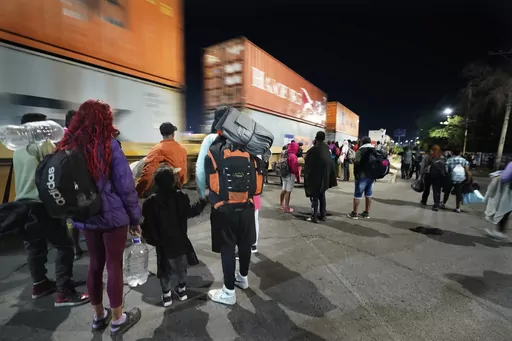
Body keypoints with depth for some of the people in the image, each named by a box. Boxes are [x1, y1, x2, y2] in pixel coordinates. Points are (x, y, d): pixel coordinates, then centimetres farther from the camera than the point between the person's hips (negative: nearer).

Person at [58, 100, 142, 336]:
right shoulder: (108, 145, -12)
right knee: (114, 265, 7)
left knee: (95, 264, 18)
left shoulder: (68, 146, 4)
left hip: (85, 217, 6)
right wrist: (135, 217, -5)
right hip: (113, 215, -5)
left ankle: (99, 316, 34)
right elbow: (125, 184, -14)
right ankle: (117, 320, 22)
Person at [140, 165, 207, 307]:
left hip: (163, 243, 0)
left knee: (165, 269, 15)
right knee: (181, 265, 19)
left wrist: (150, 238, 6)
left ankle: (166, 295, 24)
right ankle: (182, 289, 33)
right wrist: (203, 202, 8)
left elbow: (147, 223, -9)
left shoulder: (151, 202, -12)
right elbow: (190, 212, -5)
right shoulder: (180, 197, -13)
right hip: (180, 240, 1)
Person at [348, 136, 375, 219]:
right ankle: (366, 213, 20)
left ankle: (354, 213, 5)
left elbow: (357, 163, -16)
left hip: (362, 176, -6)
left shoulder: (360, 151, -9)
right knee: (368, 195, 12)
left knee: (357, 195, 0)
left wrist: (355, 174, -6)